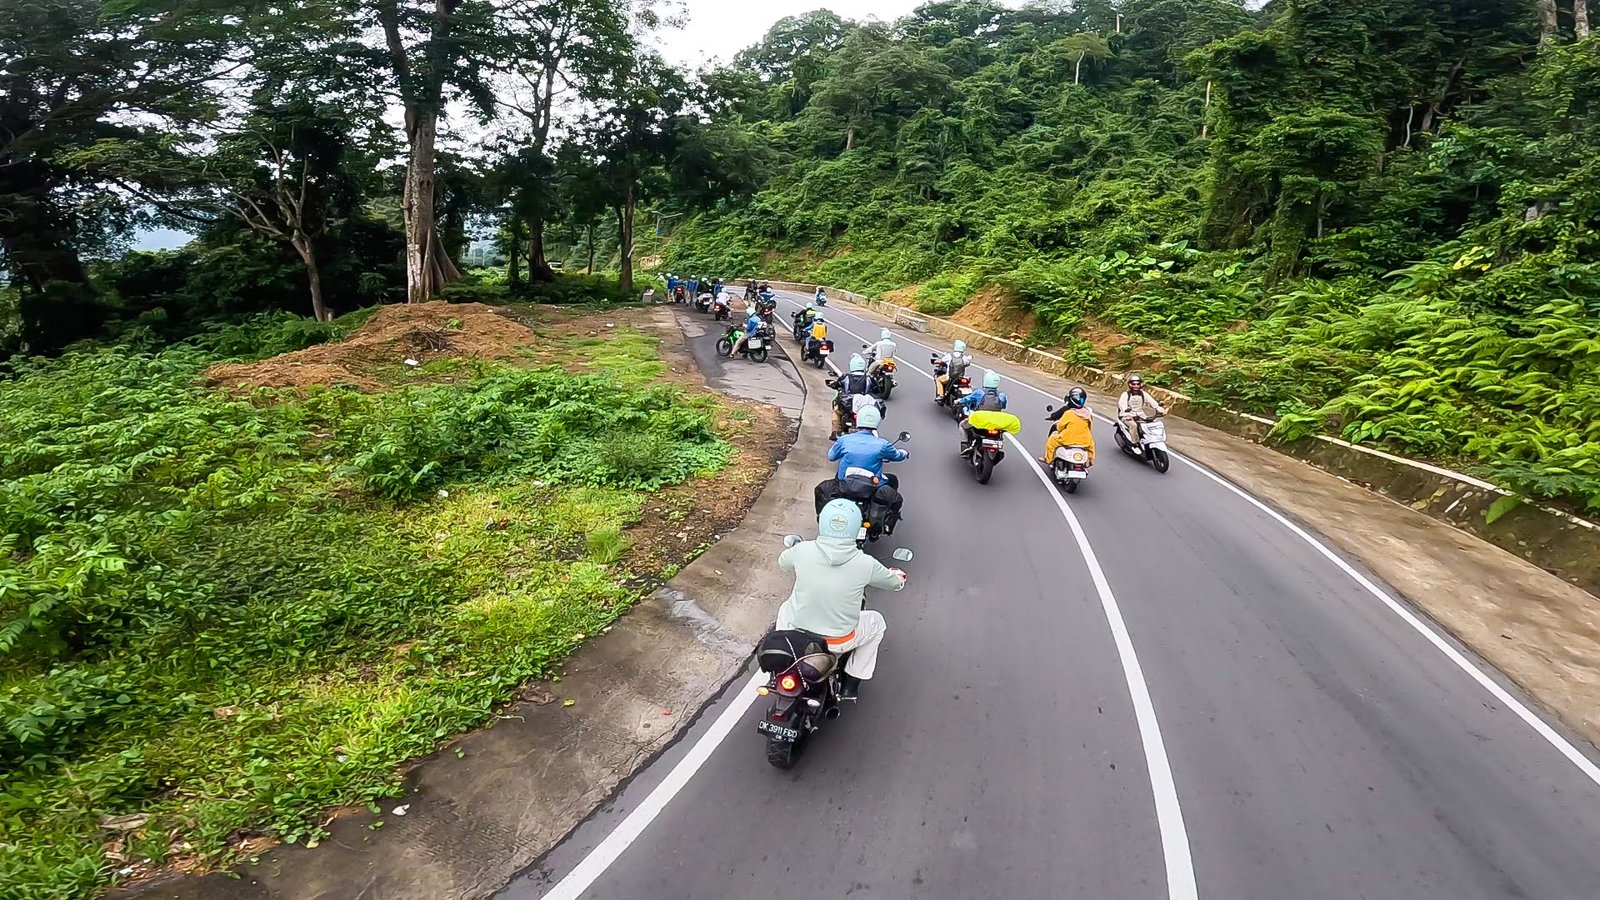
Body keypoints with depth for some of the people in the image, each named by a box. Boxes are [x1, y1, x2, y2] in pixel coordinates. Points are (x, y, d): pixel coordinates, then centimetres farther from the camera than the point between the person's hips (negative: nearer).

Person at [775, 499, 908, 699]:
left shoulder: (802, 550, -16)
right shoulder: (865, 564, -18)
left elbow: (782, 562, 8)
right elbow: (894, 583, 2)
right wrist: (899, 576, 26)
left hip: (798, 633, 2)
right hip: (838, 642, -2)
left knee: (786, 608, 34)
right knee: (877, 622, 26)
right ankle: (851, 686, 28)